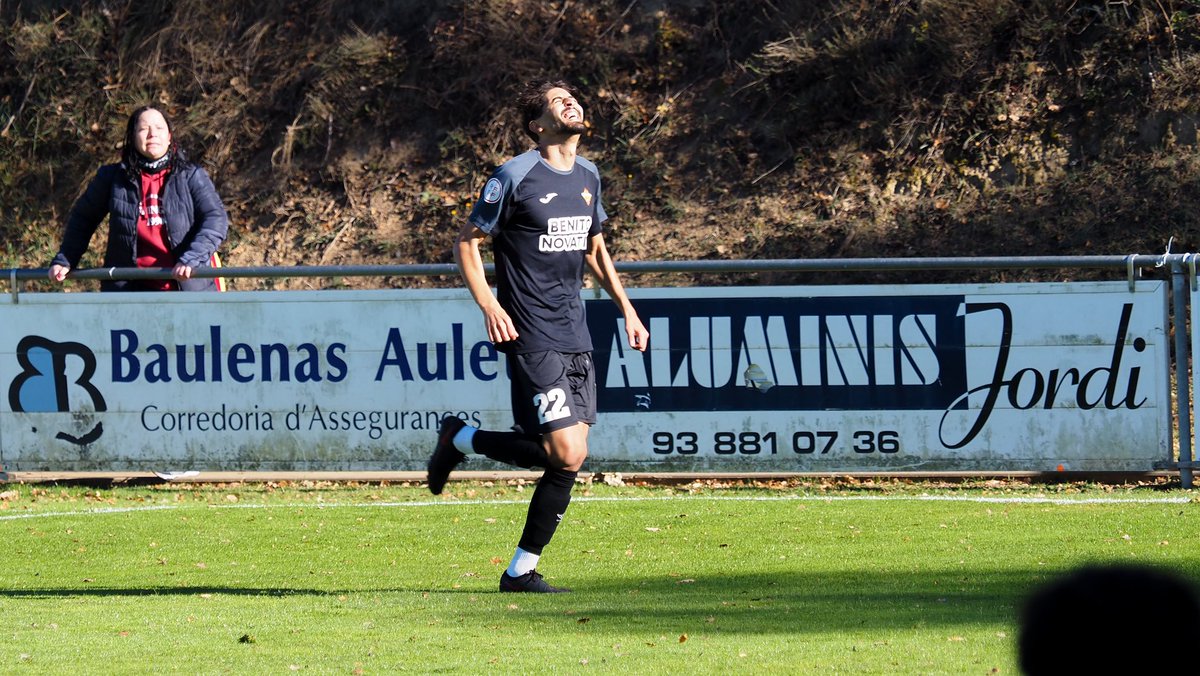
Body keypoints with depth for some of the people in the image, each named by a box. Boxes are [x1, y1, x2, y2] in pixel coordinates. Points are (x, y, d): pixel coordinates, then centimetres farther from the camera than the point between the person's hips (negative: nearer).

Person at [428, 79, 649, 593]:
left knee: (568, 457, 1)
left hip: (575, 335, 7)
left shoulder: (588, 177, 13)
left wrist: (625, 307, 19)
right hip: (532, 336, -7)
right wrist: (489, 305, -17)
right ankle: (461, 439, 7)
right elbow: (467, 243, -5)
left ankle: (521, 571, 11)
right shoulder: (516, 176, -10)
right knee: (566, 455, -15)